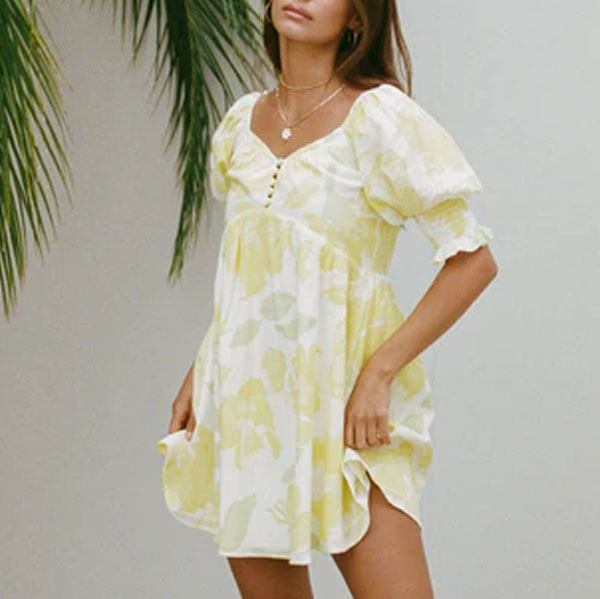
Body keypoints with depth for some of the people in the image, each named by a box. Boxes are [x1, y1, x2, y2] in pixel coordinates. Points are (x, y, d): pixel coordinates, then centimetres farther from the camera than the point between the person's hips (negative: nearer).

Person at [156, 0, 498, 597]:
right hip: (246, 398, 5)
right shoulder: (241, 121, 9)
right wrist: (196, 377, 13)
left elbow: (473, 260, -11)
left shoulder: (380, 117, -9)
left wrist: (378, 373, -15)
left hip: (340, 402, -5)